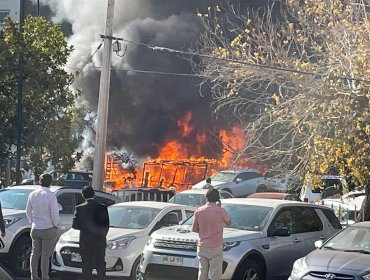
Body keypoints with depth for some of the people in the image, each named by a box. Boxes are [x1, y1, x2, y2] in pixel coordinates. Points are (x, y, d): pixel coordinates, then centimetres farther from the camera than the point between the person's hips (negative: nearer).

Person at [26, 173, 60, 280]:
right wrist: (56, 224, 3)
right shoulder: (51, 195, -16)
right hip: (48, 229, -4)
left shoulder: (32, 194, 0)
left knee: (34, 253, 14)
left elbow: (28, 211, 9)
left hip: (35, 228, 4)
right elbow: (55, 214, -15)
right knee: (46, 255, 3)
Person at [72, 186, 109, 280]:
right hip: (100, 241, 1)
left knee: (86, 266, 6)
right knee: (101, 265, 13)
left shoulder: (79, 208, -9)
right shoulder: (102, 208, -7)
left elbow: (75, 225, -7)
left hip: (85, 241, -1)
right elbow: (107, 225, -2)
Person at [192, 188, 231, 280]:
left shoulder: (198, 211, 0)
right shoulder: (220, 211, -10)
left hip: (202, 247, 4)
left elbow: (194, 229, 5)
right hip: (215, 248, -4)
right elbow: (228, 223, 8)